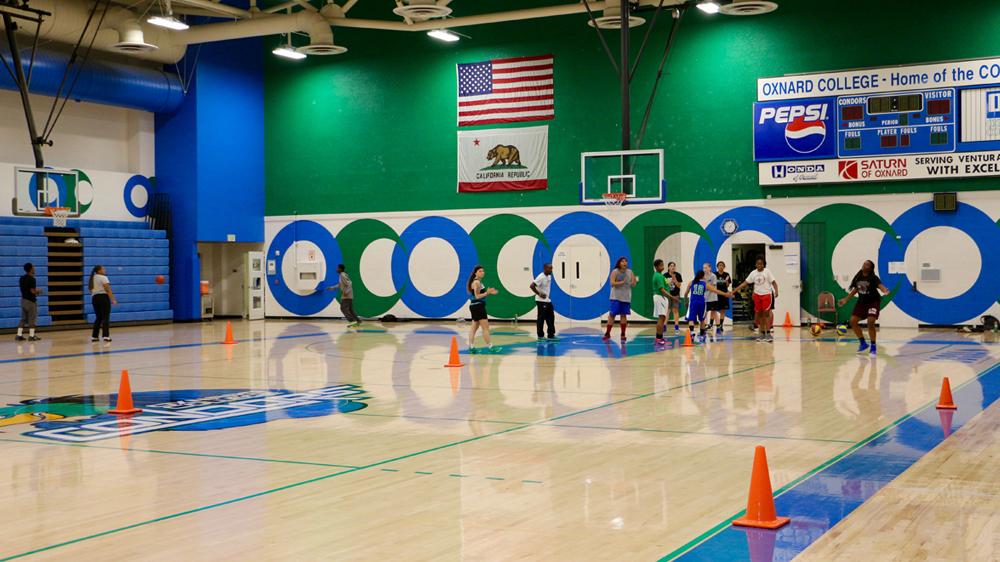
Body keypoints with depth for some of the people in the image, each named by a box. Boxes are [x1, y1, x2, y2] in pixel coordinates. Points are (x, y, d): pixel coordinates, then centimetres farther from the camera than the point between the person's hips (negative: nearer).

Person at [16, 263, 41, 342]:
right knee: (32, 318, -1)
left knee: (23, 318, 11)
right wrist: (38, 291, -1)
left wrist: (35, 291, 18)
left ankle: (19, 335, 9)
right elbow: (33, 291, -22)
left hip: (23, 299, 8)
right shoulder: (31, 279, -18)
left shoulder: (22, 278, 9)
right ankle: (31, 336, 0)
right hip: (31, 300, -8)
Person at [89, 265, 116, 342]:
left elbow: (91, 290, 18)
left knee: (98, 317, 15)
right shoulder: (103, 278, -8)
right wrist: (113, 299, -16)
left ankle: (94, 336, 15)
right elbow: (108, 290, -15)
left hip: (95, 298, 7)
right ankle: (106, 336, -18)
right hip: (103, 297, -7)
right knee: (105, 317, -8)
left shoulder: (92, 279, 14)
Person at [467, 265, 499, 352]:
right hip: (478, 306, -11)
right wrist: (487, 292, -29)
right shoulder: (476, 282, -14)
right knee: (485, 327, -7)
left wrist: (489, 292, 9)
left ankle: (471, 347, 12)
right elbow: (477, 296, -19)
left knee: (474, 327, 10)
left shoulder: (478, 282, 16)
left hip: (475, 307, 11)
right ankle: (489, 346, -6)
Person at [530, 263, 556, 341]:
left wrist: (548, 295, 13)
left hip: (548, 300, 9)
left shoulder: (549, 276, 10)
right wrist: (539, 294, -21)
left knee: (551, 317, 10)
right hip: (541, 301, -9)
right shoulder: (541, 277, -18)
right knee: (541, 318, -3)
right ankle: (540, 336, 3)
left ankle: (551, 335, 15)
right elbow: (532, 286, -23)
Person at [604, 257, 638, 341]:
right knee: (612, 314, -3)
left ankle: (623, 334, 11)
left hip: (626, 297, 3)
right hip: (616, 297, -3)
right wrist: (622, 282, -24)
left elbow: (633, 285, 5)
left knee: (623, 315, 5)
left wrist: (634, 281, -17)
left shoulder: (630, 272, 6)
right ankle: (607, 333, 3)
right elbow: (612, 283, -13)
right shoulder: (615, 272, -4)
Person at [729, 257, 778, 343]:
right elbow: (745, 283, 3)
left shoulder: (767, 271, -8)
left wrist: (776, 291, -29)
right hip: (757, 295, 4)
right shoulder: (753, 273, 2)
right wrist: (733, 291, -1)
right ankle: (762, 333, 16)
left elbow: (773, 282, -10)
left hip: (767, 294, -4)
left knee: (766, 313, -10)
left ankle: (768, 333, -9)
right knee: (759, 314, 8)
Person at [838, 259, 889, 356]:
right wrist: (846, 299, 15)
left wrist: (885, 291, -59)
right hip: (861, 302, 6)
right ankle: (863, 343, 16)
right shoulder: (858, 277, -2)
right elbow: (855, 290, 13)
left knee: (870, 322, -19)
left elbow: (880, 286, -36)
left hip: (873, 302, -6)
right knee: (853, 321, -1)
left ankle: (873, 347, -3)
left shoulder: (873, 278, -18)